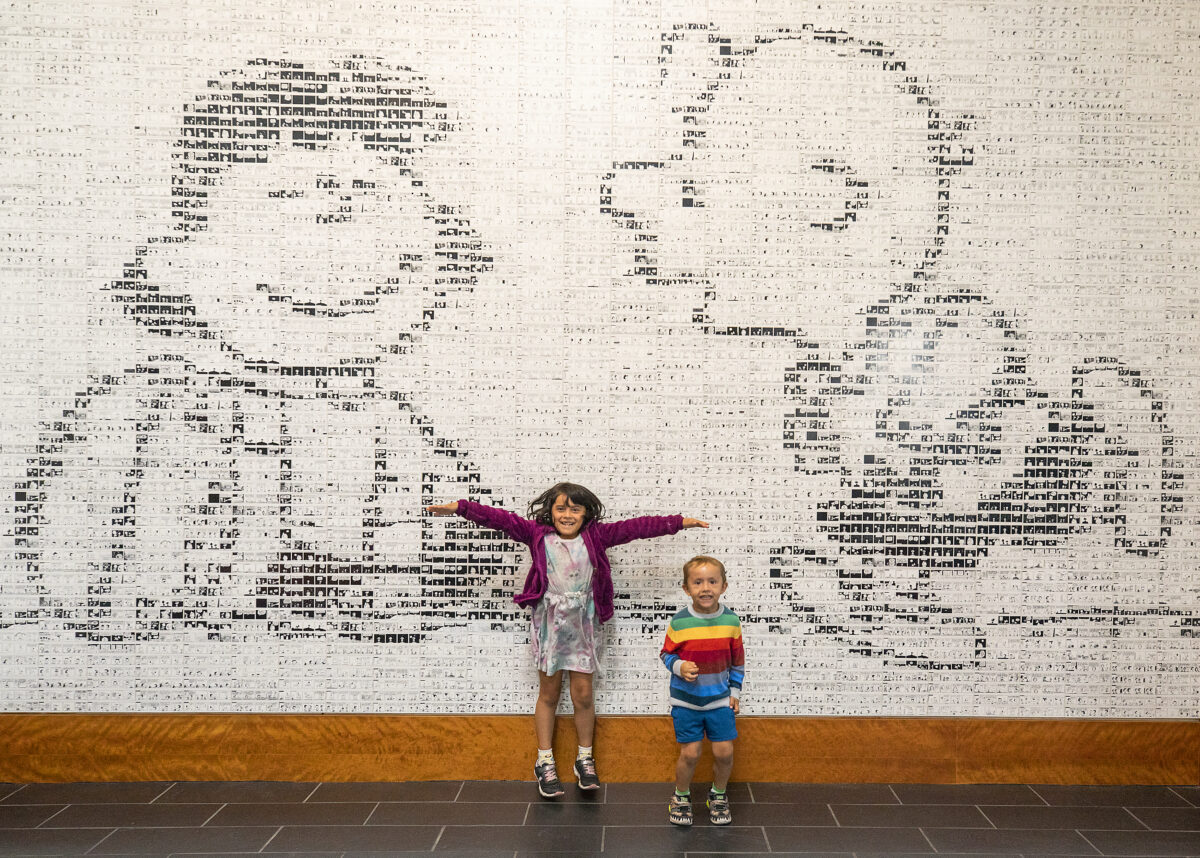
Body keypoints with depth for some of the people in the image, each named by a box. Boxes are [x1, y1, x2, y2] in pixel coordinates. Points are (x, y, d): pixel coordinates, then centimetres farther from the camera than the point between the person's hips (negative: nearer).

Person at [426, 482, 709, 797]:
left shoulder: (596, 536, -2)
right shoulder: (537, 534, -3)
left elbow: (635, 527, -7)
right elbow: (502, 520, -10)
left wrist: (679, 522, -9)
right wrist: (461, 508, -18)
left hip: (582, 622, 0)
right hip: (549, 620, 0)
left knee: (583, 692, 3)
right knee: (548, 693, 10)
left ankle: (585, 759, 22)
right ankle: (545, 762, 20)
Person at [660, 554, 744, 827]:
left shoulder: (731, 621, -4)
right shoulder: (679, 623, -12)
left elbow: (738, 661, 7)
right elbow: (667, 654, 1)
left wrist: (735, 692, 8)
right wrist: (680, 667, -19)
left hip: (719, 699, 2)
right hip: (686, 700, -2)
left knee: (724, 752, 1)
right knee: (690, 753, -1)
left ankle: (719, 795, 28)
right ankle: (681, 797, 24)